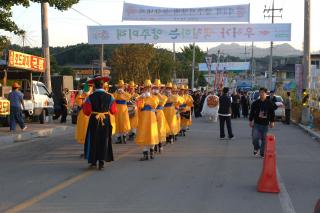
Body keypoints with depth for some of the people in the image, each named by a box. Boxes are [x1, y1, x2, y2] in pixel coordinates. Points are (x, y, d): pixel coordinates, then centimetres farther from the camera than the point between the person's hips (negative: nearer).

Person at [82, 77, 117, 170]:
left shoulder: (90, 97, -10)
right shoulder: (109, 97, -7)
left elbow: (86, 111, -9)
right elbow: (114, 111, -2)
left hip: (94, 121, -1)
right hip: (106, 121, 1)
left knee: (93, 141, 14)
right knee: (104, 141, 10)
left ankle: (93, 161, 20)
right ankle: (101, 162, 7)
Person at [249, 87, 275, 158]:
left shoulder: (269, 103, 1)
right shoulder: (255, 103, 1)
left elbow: (272, 113, 6)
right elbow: (252, 112, 6)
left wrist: (272, 122, 3)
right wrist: (251, 121, 4)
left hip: (265, 124, 0)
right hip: (256, 123, 0)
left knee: (264, 139, 6)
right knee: (255, 137, -12)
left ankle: (262, 153, 18)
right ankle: (256, 148, 18)